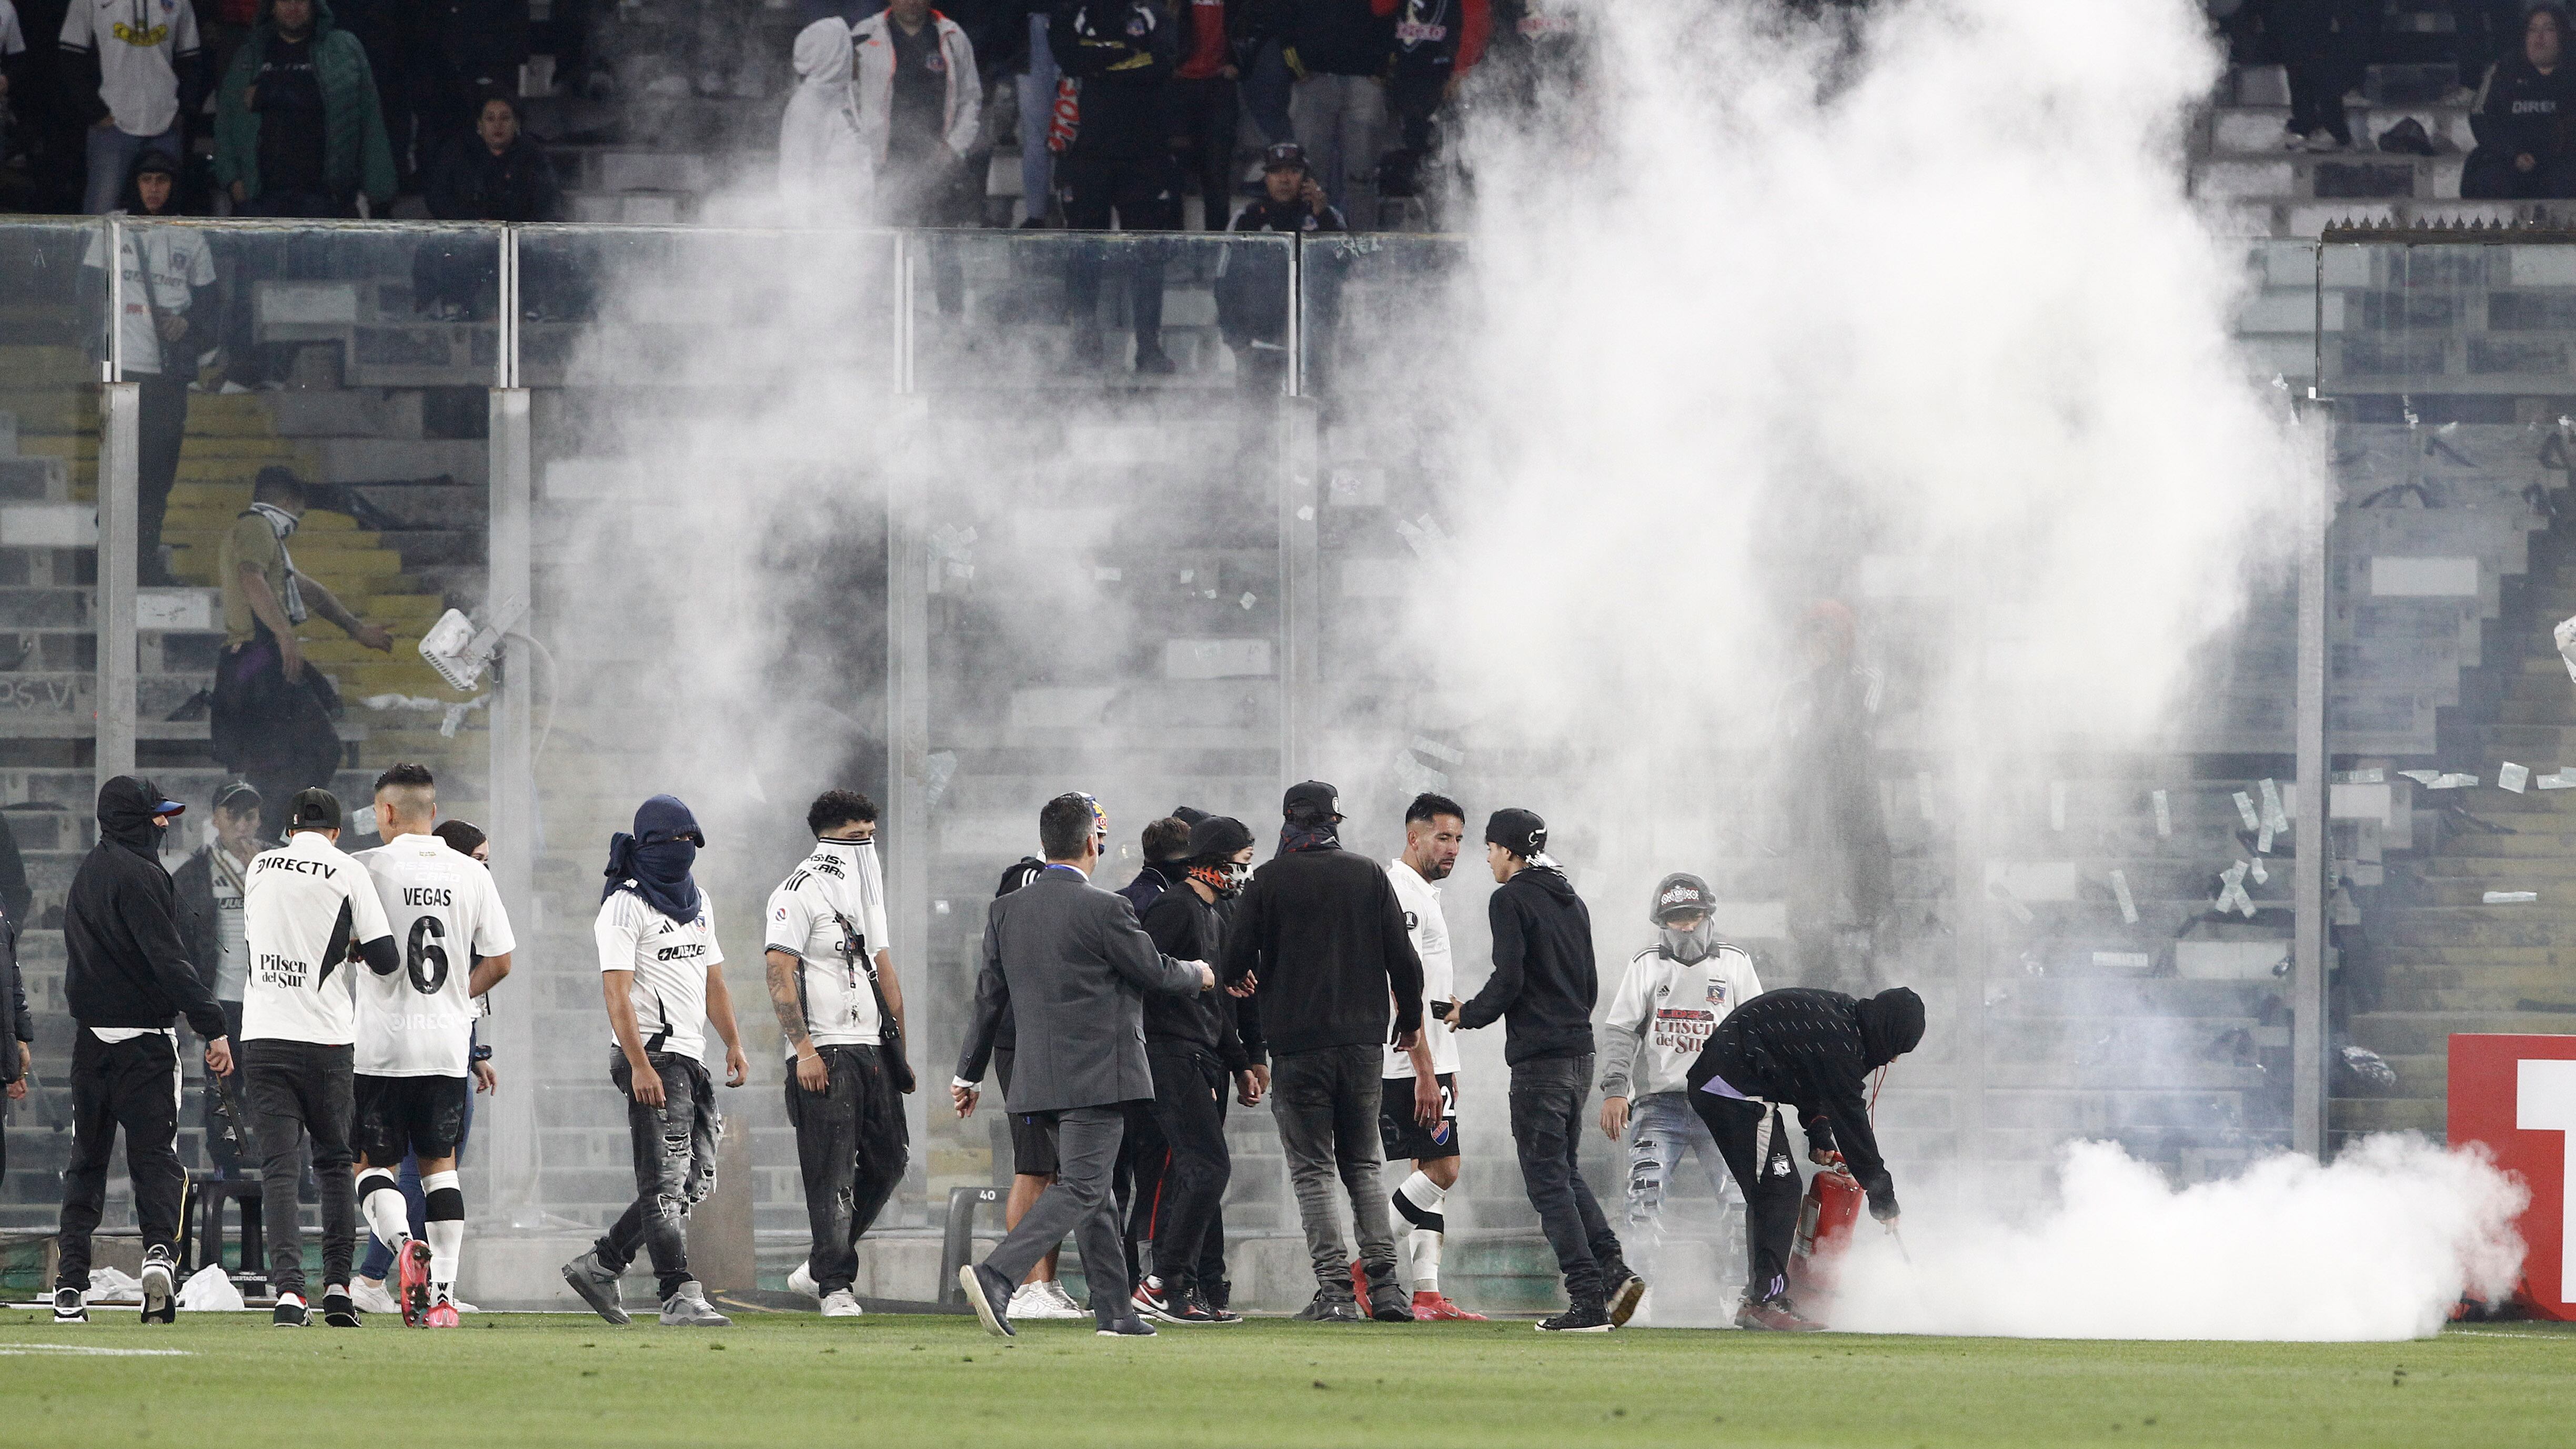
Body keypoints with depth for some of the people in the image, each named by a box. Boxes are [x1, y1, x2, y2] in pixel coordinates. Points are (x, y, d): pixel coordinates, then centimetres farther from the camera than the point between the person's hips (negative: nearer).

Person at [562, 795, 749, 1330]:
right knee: (666, 1181, -11)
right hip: (652, 1056, -9)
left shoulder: (697, 903, 18)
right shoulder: (625, 907, -9)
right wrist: (640, 1065, -23)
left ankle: (600, 1265, 20)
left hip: (691, 1057, 9)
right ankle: (680, 1295, -14)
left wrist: (733, 1044, 18)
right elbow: (618, 994, -16)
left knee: (693, 1181, 9)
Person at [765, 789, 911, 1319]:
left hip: (872, 1047, 8)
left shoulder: (868, 891, 17)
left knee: (888, 1160, 7)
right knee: (832, 1175, -7)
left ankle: (822, 1265, 19)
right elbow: (780, 976, -14)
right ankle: (835, 1285, -1)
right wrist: (803, 1049, -21)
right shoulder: (800, 893, -9)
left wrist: (904, 1044, 18)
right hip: (825, 1055, -8)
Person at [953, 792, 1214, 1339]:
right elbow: (1155, 971, -3)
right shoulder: (1103, 909, -14)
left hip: (1039, 1079, 7)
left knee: (1094, 1190, 15)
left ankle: (1116, 1312, 18)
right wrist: (1198, 975, 17)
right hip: (1097, 1075, -7)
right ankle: (995, 1275, -26)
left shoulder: (1005, 910, 5)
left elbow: (989, 995, 11)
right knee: (1080, 1187, -9)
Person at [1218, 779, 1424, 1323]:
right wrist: (1409, 1020, 21)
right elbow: (1402, 958, 5)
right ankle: (1384, 1283, 1)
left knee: (1313, 1169, 1)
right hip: (1363, 1042, 3)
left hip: (1297, 1041, -3)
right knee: (1363, 1165, 12)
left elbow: (1237, 962, -3)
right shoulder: (1368, 876, 4)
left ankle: (1334, 1289, -9)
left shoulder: (1269, 880, -4)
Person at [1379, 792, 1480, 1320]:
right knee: (1441, 1170, -12)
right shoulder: (1400, 894, -13)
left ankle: (1427, 1295, 5)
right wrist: (1425, 1070, -23)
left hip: (1432, 1061, 10)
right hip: (1411, 1063, -10)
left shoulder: (1425, 895, 20)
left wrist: (1446, 1068, 23)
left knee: (1432, 1169, 7)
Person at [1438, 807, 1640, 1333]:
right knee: (1565, 1172, 18)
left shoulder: (1511, 900, -8)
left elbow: (1507, 982, -15)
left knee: (1548, 1180, -4)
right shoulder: (1571, 902, 16)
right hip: (1580, 1053, 8)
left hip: (1538, 1059, -8)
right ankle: (1612, 1268, 2)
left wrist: (1467, 1015, 1)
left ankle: (1589, 1300, -9)